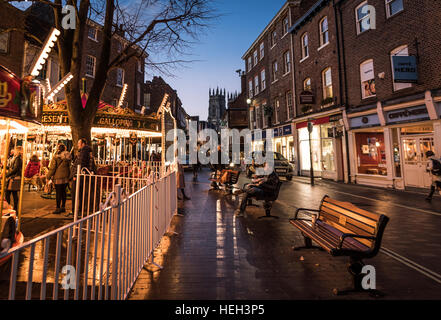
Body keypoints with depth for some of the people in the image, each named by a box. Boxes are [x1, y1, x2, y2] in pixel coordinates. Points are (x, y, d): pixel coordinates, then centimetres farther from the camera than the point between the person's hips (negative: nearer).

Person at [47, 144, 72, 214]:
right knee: (63, 191, 13)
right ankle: (63, 207, 20)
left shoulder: (56, 157, -8)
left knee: (58, 193, 1)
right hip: (66, 177, 4)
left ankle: (58, 208, 6)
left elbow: (52, 168, -6)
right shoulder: (68, 157, 3)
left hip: (58, 177, -4)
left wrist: (49, 176, 5)